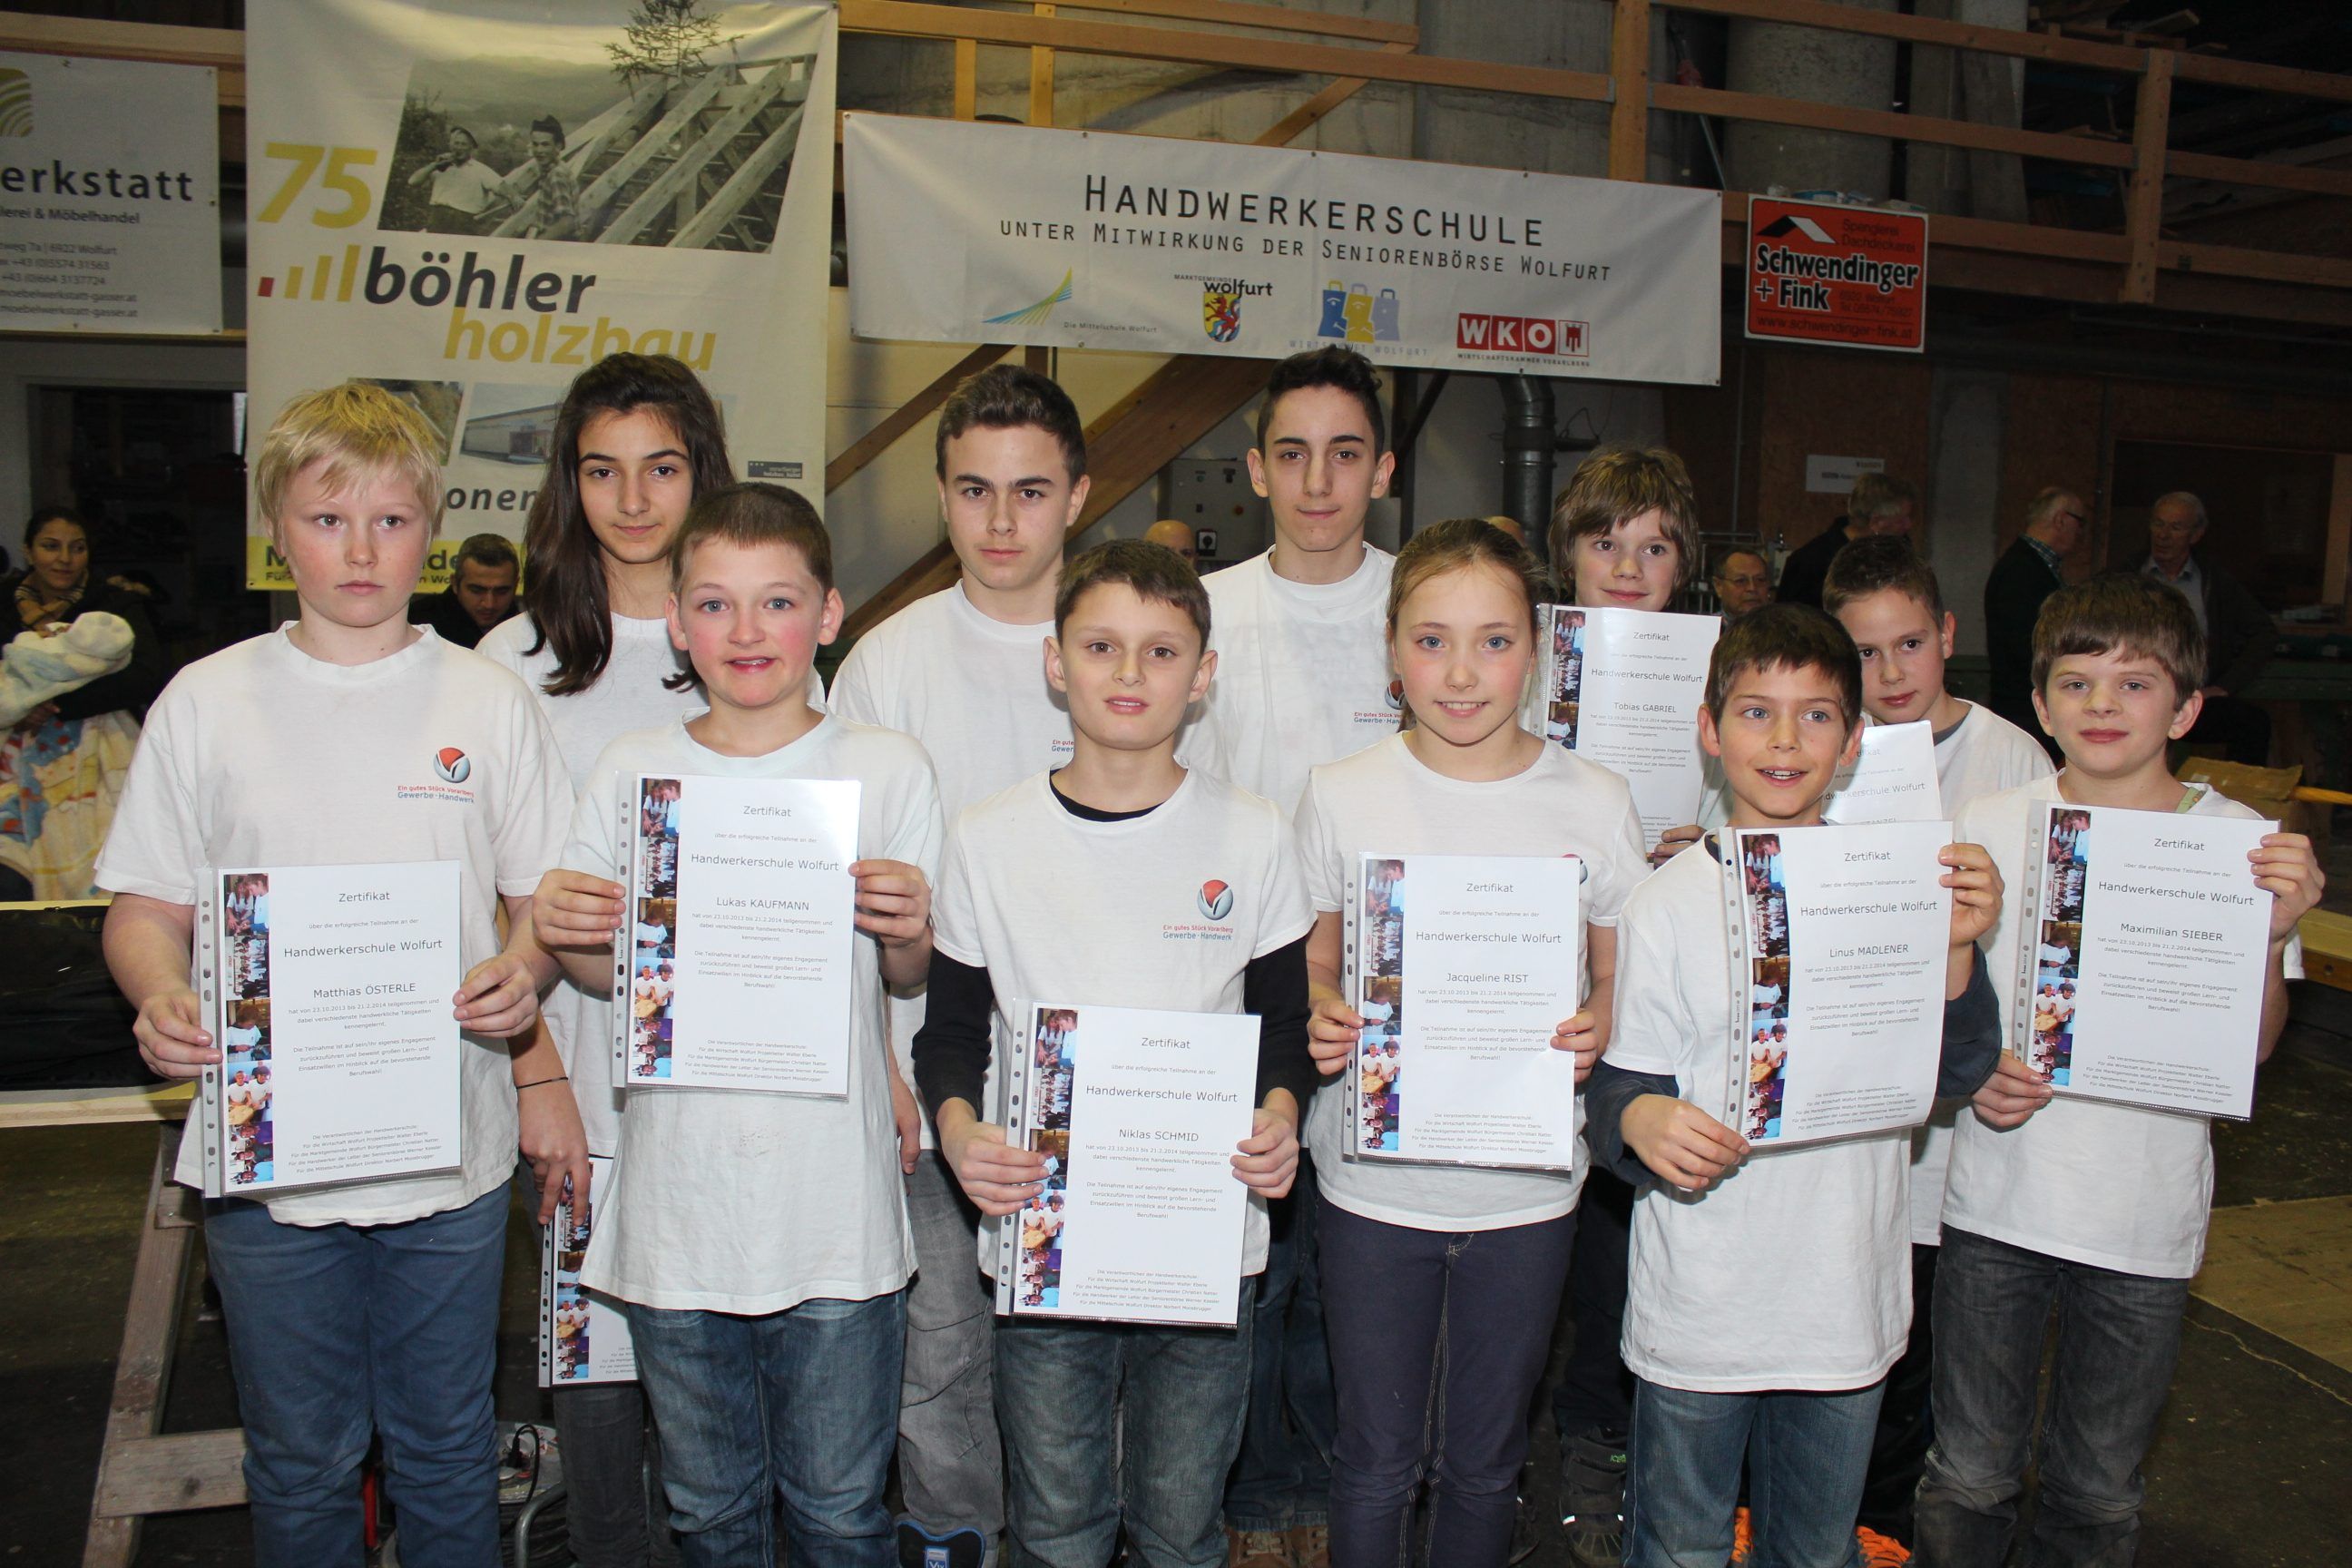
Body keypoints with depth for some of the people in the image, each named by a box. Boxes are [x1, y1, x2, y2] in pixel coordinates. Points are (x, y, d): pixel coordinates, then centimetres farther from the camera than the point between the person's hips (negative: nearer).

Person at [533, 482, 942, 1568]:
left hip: (836, 1206, -2)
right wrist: (563, 935, -10)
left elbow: (911, 977, 3)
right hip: (677, 1207, 2)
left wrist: (908, 930, -18)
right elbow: (606, 971, 10)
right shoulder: (630, 773, 3)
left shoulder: (888, 770, -2)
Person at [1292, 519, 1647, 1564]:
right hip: (1374, 1182, 0)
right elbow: (1310, 966, 4)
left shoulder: (1594, 803, -5)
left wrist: (1598, 1031, -17)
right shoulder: (1341, 795, -6)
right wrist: (1323, 1019, -17)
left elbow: (1622, 977, 4)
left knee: (1485, 1460, 17)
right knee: (1377, 1456, 14)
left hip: (1525, 1191, 1)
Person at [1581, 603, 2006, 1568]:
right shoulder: (1667, 904, -8)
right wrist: (1640, 1121, -28)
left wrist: (1957, 952, -18)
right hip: (1697, 1308, -2)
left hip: (1847, 1304, 2)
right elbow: (1618, 1087, -6)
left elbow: (1961, 1074, -1)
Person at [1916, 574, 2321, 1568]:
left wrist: (2274, 931, -17)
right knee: (1970, 1476, 10)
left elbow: (2251, 1045, -1)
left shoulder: (2242, 842, -3)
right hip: (1999, 1197, 0)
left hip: (2146, 1219, 0)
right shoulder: (1992, 826, -2)